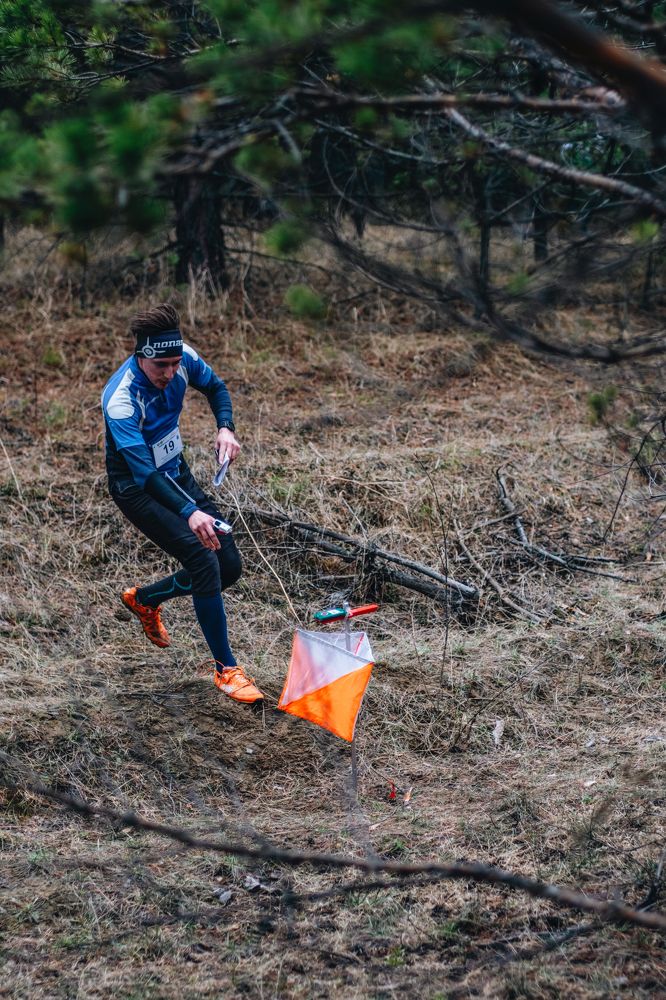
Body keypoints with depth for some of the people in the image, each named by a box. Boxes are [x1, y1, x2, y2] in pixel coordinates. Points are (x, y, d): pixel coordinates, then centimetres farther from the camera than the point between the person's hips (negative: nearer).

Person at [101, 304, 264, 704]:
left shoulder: (183, 358, -15)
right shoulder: (121, 401, -33)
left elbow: (215, 387, 7)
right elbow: (143, 472, -39)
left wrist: (226, 429, -13)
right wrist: (189, 513, -54)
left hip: (177, 473, 7)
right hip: (137, 488, -7)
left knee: (229, 567, 3)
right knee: (204, 561, -23)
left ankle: (144, 599, 28)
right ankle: (226, 668, -10)